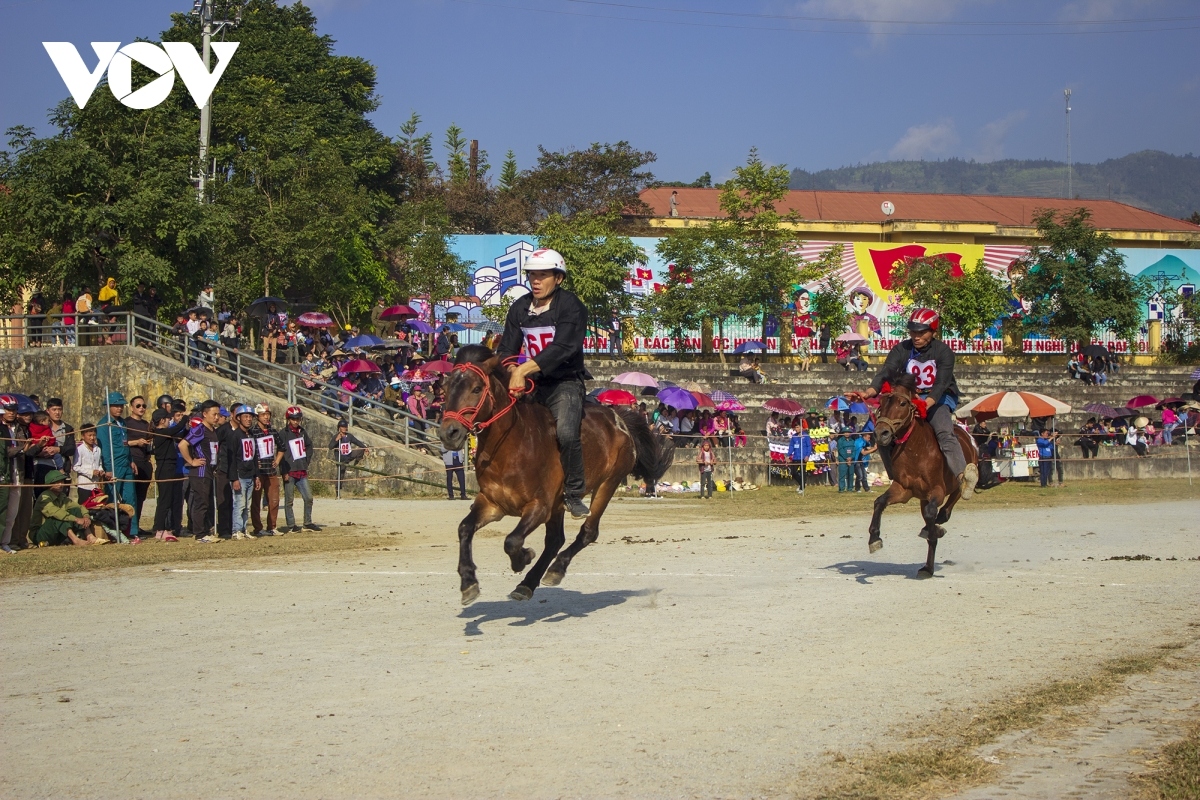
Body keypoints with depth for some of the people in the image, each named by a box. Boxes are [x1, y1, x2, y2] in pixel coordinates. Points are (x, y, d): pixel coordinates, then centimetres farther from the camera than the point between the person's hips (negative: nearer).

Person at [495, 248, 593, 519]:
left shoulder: (571, 307, -12)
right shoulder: (520, 308, 6)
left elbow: (561, 349, -24)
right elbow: (507, 348, 3)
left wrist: (524, 369, -33)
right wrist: (512, 371, -20)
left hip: (565, 382, -6)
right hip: (532, 384, 6)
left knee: (566, 433, -27)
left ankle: (574, 494, -11)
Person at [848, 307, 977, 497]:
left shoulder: (944, 351, -10)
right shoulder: (901, 350, 0)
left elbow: (942, 382, -24)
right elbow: (886, 372, -14)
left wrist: (928, 403, -43)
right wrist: (869, 392, -34)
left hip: (939, 398, -4)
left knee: (945, 433, -31)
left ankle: (963, 476, -52)